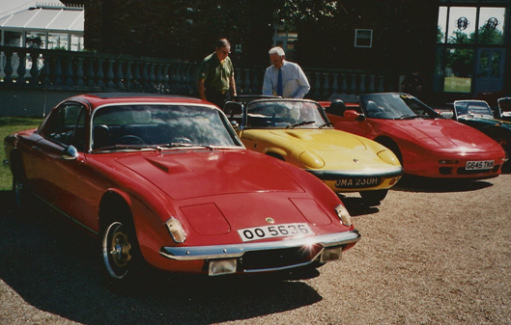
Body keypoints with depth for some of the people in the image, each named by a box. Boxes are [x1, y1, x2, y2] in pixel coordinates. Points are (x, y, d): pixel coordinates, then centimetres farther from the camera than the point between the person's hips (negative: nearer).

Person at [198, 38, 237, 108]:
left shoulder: (228, 60, 8)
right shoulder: (207, 62, -12)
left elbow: (231, 77, 20)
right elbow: (201, 82, -16)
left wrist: (234, 94, 16)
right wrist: (204, 102, -19)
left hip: (226, 96, 6)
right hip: (212, 97, -6)